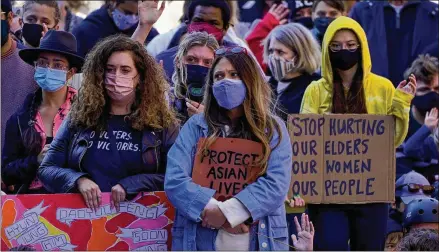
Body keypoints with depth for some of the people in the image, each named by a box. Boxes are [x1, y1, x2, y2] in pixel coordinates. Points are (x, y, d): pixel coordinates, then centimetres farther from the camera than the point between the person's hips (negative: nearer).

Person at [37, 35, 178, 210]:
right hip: (83, 213, 2)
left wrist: (130, 186, -12)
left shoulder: (161, 123, 7)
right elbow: (46, 169, 11)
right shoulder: (79, 117, 12)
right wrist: (79, 180, -7)